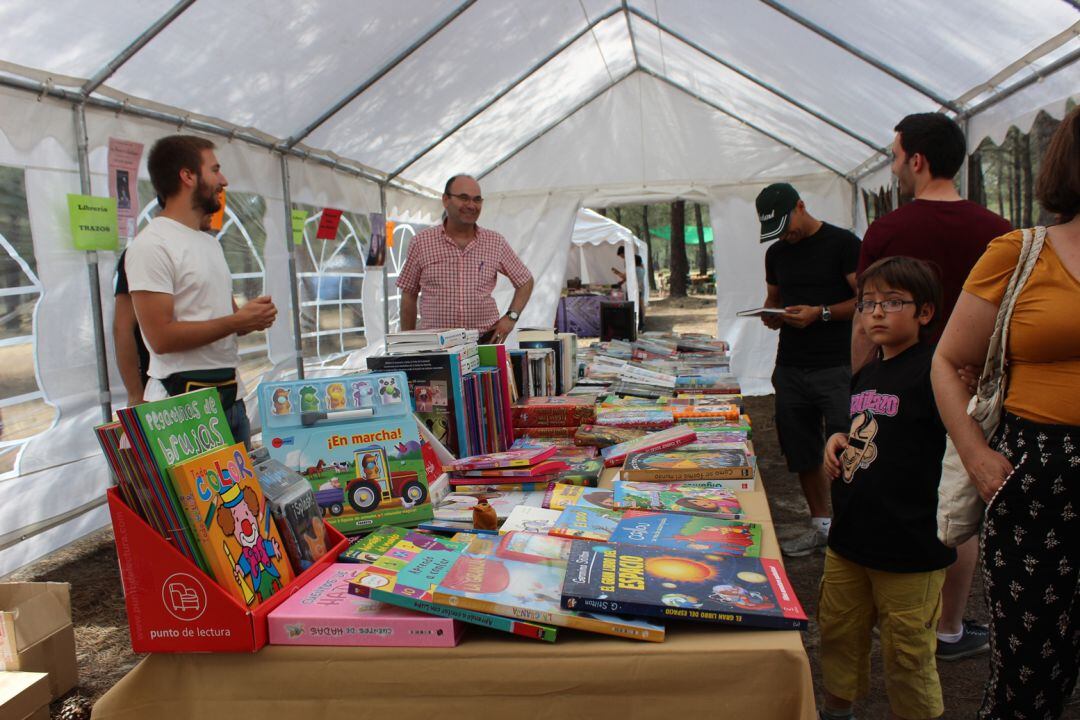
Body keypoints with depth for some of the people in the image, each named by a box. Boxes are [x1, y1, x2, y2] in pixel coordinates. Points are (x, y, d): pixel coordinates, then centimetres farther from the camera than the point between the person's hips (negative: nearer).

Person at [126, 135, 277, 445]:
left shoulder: (210, 242, 17)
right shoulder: (151, 245, -12)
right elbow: (161, 337, -19)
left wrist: (254, 316, 1)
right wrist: (238, 320, -15)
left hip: (231, 393, 9)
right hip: (185, 399, -8)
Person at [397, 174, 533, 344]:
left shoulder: (496, 242, 7)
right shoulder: (421, 242, 5)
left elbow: (525, 281, 17)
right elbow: (408, 295, 11)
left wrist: (510, 317, 3)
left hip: (485, 342, 1)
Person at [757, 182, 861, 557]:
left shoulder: (842, 243, -4)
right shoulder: (776, 253, 15)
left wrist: (821, 313, -18)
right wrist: (772, 314, 2)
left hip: (837, 367, -6)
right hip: (790, 368, 6)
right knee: (802, 454, 11)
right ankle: (820, 525, 25)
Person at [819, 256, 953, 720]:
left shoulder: (932, 373, -14)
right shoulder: (864, 376, 10)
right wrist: (838, 441, 6)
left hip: (909, 547, -8)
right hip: (849, 535, 8)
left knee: (908, 655, 7)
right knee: (837, 632, 21)